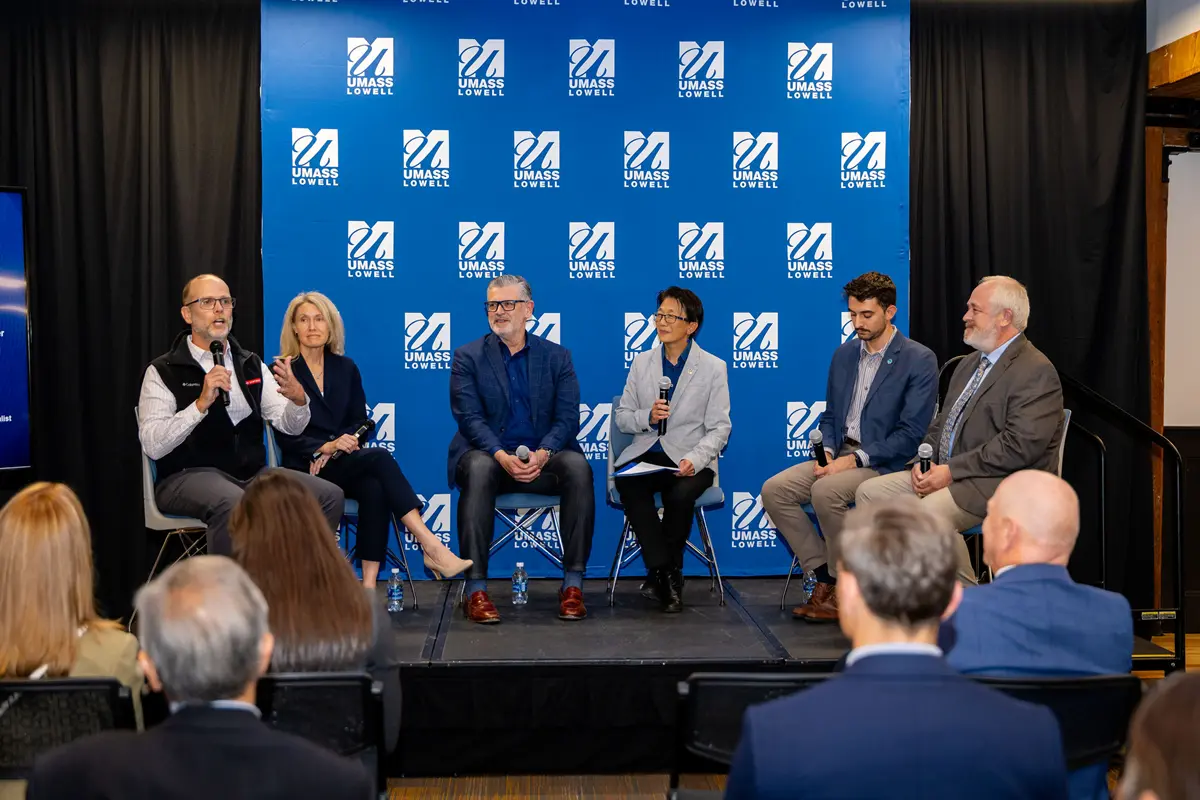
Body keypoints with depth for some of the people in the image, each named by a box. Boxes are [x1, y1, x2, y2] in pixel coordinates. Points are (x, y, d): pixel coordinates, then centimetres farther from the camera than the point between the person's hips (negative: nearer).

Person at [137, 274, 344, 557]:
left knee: (330, 496, -14)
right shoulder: (163, 371, -1)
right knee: (234, 504, -37)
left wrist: (298, 398, -16)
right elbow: (152, 445, -13)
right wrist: (201, 403, -23)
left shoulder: (252, 365, 15)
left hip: (252, 473, 5)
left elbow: (289, 425, 6)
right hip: (189, 477, -5)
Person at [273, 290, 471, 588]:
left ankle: (369, 584, -37)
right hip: (305, 467, -4)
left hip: (341, 463, 4)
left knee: (375, 488, -33)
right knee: (379, 458, -30)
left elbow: (360, 421, 11)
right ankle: (432, 548, -36)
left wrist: (338, 448, -9)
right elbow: (285, 435, -5)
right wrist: (325, 447, -21)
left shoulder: (346, 368, 15)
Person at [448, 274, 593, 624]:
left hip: (542, 459, 2)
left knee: (578, 466, -30)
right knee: (479, 468, -37)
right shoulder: (468, 357, 6)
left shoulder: (557, 356, 10)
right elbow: (470, 418, -6)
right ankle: (476, 590, -36)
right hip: (488, 455, -1)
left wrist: (542, 453, -21)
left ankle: (573, 584, -25)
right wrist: (502, 456, -24)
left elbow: (567, 418, 0)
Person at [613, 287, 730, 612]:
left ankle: (663, 572, -9)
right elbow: (622, 417, 13)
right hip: (645, 456, 2)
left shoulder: (713, 368, 3)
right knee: (629, 486, -32)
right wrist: (647, 416, -10)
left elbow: (719, 428, -1)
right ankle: (666, 574, -20)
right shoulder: (642, 362, 13)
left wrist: (695, 459, -19)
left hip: (690, 460, -2)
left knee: (680, 495, -35)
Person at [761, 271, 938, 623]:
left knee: (826, 491, -33)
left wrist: (856, 459, -20)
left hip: (884, 462, -7)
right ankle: (824, 578, -5)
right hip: (841, 454, 7)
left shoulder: (919, 360, -8)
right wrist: (827, 451, -3)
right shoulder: (844, 354, 13)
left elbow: (911, 433, -14)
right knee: (774, 490, -13)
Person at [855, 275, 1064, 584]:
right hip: (948, 474, 9)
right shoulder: (970, 364, 19)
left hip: (1001, 483, -9)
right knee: (869, 492, -2)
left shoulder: (1036, 371, -12)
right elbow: (942, 422, 23)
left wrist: (952, 470, -20)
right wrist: (924, 460, 2)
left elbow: (1022, 445, -22)